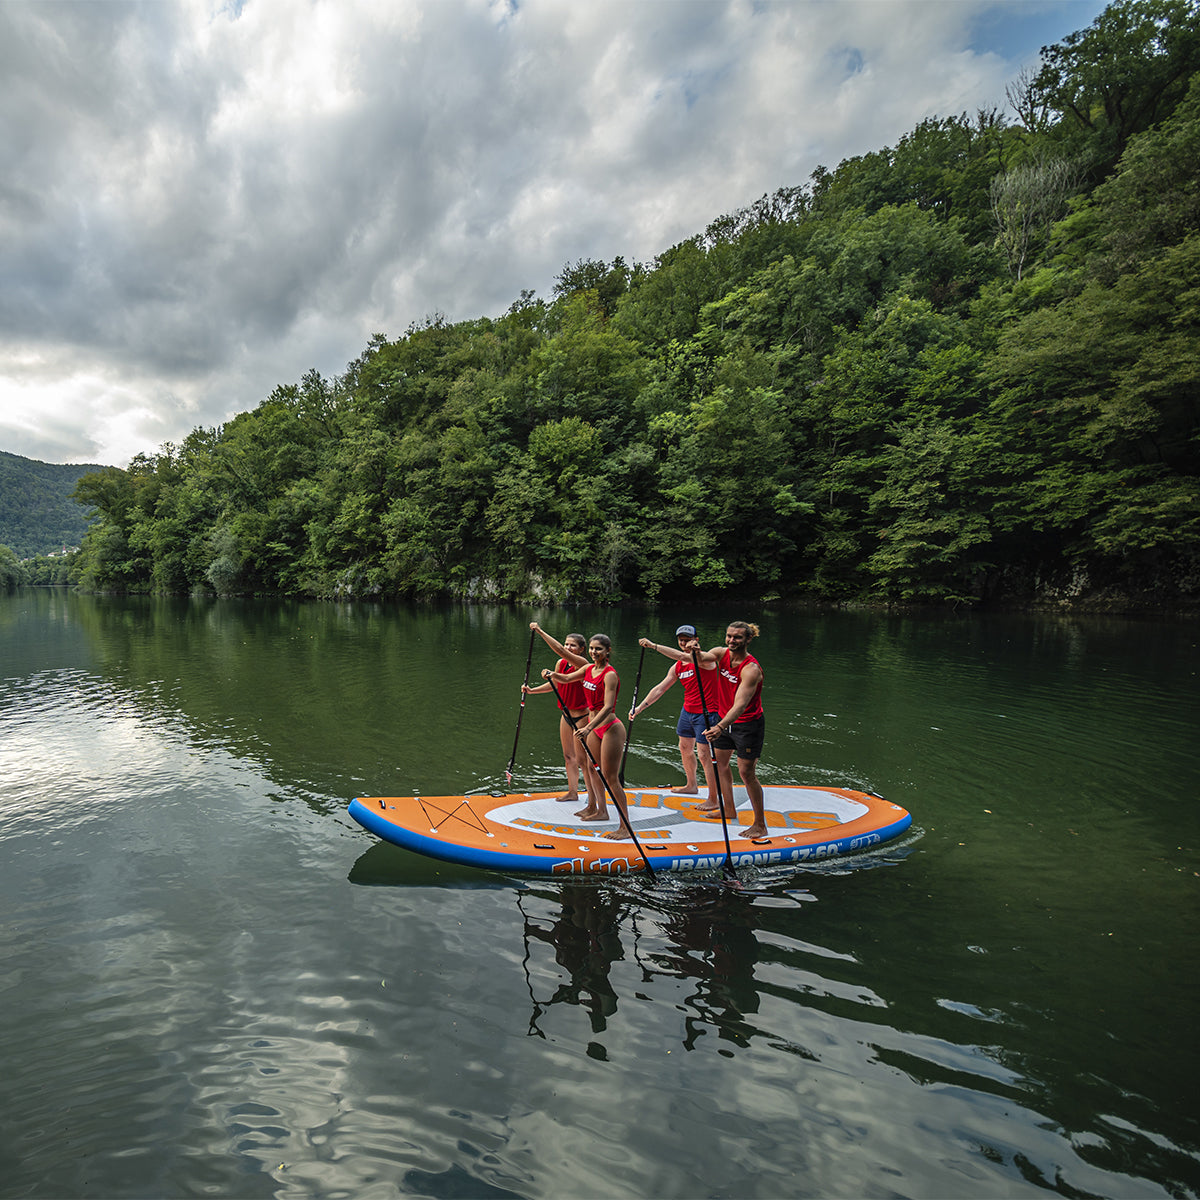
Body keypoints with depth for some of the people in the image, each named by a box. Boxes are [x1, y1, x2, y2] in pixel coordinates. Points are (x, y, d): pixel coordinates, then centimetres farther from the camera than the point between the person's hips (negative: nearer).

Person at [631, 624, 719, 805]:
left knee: (704, 754, -9)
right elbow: (660, 688, 10)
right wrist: (640, 706, 2)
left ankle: (713, 800, 0)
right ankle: (691, 786, 41)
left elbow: (687, 657, -36)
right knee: (685, 748, 20)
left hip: (706, 713, -8)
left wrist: (655, 646, -39)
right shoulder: (677, 667, 7)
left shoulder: (704, 659, -16)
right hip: (687, 711, 8)